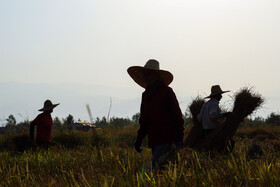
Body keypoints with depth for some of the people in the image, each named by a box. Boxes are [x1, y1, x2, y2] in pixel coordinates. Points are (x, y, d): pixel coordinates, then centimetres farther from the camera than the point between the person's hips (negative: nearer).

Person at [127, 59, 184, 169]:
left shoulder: (166, 92, -5)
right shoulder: (146, 95, 15)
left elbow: (177, 116, -8)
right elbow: (144, 120, 22)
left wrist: (179, 137, -16)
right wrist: (139, 139, 14)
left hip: (167, 140, -7)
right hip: (154, 141, 7)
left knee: (156, 164, -19)